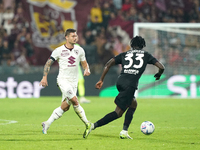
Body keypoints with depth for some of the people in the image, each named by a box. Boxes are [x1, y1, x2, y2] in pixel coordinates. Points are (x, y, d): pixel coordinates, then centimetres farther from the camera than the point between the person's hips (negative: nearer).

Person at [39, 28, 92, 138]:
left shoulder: (80, 50, 7)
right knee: (74, 100, -22)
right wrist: (45, 77, -7)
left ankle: (47, 124, 15)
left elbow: (84, 64, 17)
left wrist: (87, 70, -5)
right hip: (63, 79, -5)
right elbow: (48, 63, 2)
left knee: (65, 106, 2)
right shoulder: (59, 51, -4)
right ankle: (87, 124, -16)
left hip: (74, 81, 5)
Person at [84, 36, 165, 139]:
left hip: (120, 81, 5)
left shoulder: (124, 54, 23)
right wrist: (158, 75, 36)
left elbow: (108, 64, 12)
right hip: (131, 84, -5)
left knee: (133, 105, 26)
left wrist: (101, 80, 14)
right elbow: (161, 67, 14)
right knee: (118, 112, -4)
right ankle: (94, 126, -19)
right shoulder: (146, 55, 19)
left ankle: (124, 131, 15)